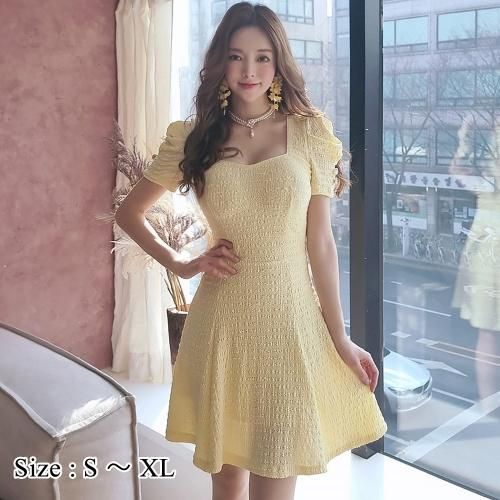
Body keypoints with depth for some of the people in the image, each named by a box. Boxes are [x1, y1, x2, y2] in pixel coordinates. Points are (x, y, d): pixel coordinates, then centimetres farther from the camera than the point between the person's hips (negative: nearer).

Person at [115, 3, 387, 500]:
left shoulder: (309, 132, 0)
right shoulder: (193, 138, 2)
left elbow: (320, 242, -1)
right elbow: (128, 212, 13)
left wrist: (340, 338, -2)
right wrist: (179, 264, 0)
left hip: (292, 316, -1)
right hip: (223, 318, 1)